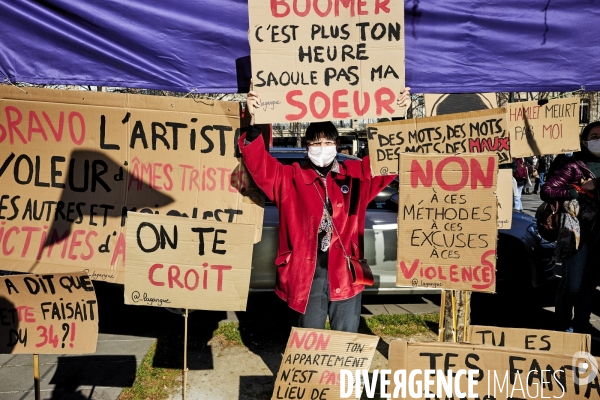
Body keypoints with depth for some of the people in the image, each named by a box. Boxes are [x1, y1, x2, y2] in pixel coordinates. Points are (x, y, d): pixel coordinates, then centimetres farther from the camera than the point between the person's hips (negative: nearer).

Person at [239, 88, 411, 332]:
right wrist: (254, 122, -23)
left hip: (345, 270, 1)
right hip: (307, 271, -1)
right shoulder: (292, 178, 0)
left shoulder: (356, 174, 5)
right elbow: (260, 165, -10)